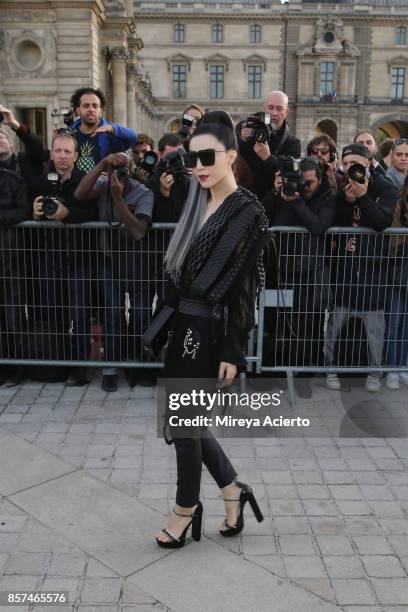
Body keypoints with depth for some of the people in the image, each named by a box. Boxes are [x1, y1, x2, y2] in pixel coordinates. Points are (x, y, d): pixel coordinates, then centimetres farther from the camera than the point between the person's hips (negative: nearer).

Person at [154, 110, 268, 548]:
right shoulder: (197, 203, 10)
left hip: (209, 331, -8)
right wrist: (170, 319, 14)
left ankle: (186, 508, 27)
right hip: (185, 324, 8)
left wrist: (233, 353, -15)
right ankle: (232, 489, 33)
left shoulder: (248, 211, -12)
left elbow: (245, 288, -15)